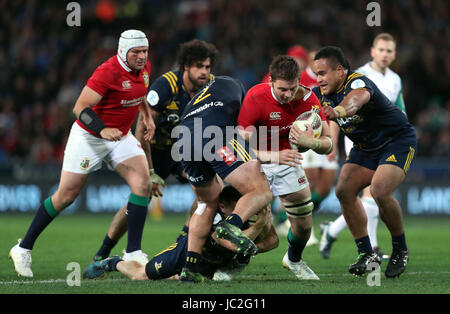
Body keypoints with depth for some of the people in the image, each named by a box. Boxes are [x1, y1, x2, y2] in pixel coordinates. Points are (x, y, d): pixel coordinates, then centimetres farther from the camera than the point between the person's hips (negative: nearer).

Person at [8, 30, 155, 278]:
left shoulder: (144, 67, 0)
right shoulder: (108, 73, -25)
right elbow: (80, 108, -25)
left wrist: (148, 117, 8)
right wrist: (102, 130, -37)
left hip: (120, 136, 7)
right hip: (89, 137, -7)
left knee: (142, 182, -14)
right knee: (66, 196, -2)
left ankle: (133, 252, -9)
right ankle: (23, 248, 13)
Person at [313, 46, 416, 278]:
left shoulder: (358, 83, -29)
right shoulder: (323, 92, -3)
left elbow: (358, 97, -53)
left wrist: (338, 111, -75)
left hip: (397, 140, -8)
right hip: (365, 146, 8)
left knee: (380, 191, -27)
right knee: (344, 190, -9)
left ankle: (400, 250, -6)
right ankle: (367, 254, -2)